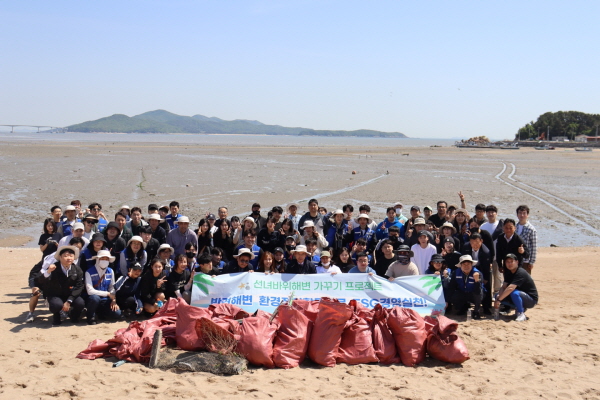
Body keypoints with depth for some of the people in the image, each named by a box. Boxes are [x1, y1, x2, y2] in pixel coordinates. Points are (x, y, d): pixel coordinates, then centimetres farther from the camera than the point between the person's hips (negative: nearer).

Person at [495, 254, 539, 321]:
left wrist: (498, 300, -33)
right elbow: (503, 287, -6)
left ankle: (521, 314, -17)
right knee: (500, 296, -4)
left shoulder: (521, 273, -24)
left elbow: (510, 288, -34)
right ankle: (521, 308, 7)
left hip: (531, 300, -9)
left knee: (514, 293, -37)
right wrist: (498, 297, -26)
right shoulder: (509, 273, 4)